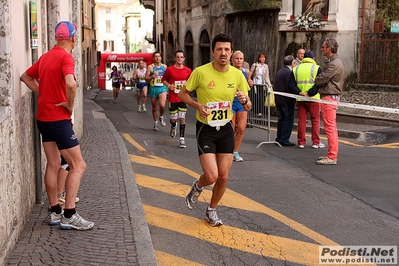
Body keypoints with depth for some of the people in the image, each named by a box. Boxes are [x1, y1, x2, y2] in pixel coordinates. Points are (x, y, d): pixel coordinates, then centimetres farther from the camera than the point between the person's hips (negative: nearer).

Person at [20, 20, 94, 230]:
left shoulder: (45, 57, 11)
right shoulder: (66, 57, -15)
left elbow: (25, 77, 22)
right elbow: (70, 83, -33)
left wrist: (43, 93, 13)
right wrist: (70, 104, -17)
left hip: (44, 117, 9)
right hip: (58, 118, -9)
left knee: (53, 164, 13)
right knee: (78, 165, -3)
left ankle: (55, 212, 19)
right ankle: (69, 216, -4)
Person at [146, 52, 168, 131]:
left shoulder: (164, 66, 6)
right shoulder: (150, 67, -2)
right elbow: (146, 78, -4)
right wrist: (152, 76, -21)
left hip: (162, 88, 0)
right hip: (153, 88, 0)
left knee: (162, 105, -22)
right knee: (155, 108, 9)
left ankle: (161, 117, 7)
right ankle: (156, 122, 28)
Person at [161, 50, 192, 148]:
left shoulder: (188, 70, 1)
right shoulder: (169, 69, -4)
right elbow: (164, 79, 8)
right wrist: (169, 85, -10)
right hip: (173, 98, -1)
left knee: (182, 118, -3)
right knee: (173, 118, 6)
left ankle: (182, 138, 4)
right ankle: (173, 126, 43)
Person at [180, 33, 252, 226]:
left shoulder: (237, 75, -2)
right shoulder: (200, 72, -13)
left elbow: (248, 107, 4)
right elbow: (183, 93, 0)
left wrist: (244, 100, -20)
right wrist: (197, 105, -19)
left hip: (226, 129, 4)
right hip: (205, 129, -4)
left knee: (223, 177, 6)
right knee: (211, 176, -14)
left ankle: (211, 211, 31)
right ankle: (197, 187, 23)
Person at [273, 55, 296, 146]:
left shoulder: (279, 72, 13)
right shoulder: (289, 72, -14)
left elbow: (275, 86, 12)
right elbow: (289, 87, -20)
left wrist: (277, 96, 15)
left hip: (278, 99, 9)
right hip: (287, 100, -9)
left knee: (281, 119, 15)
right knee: (288, 119, -2)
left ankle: (279, 138, 18)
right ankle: (284, 139, -3)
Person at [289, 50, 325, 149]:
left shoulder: (296, 69, 10)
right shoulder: (316, 68, -1)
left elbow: (291, 84, 2)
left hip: (300, 99, 3)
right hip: (313, 98, -3)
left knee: (301, 120, 8)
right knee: (315, 120, 6)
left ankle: (301, 142, 10)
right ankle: (316, 142, 9)